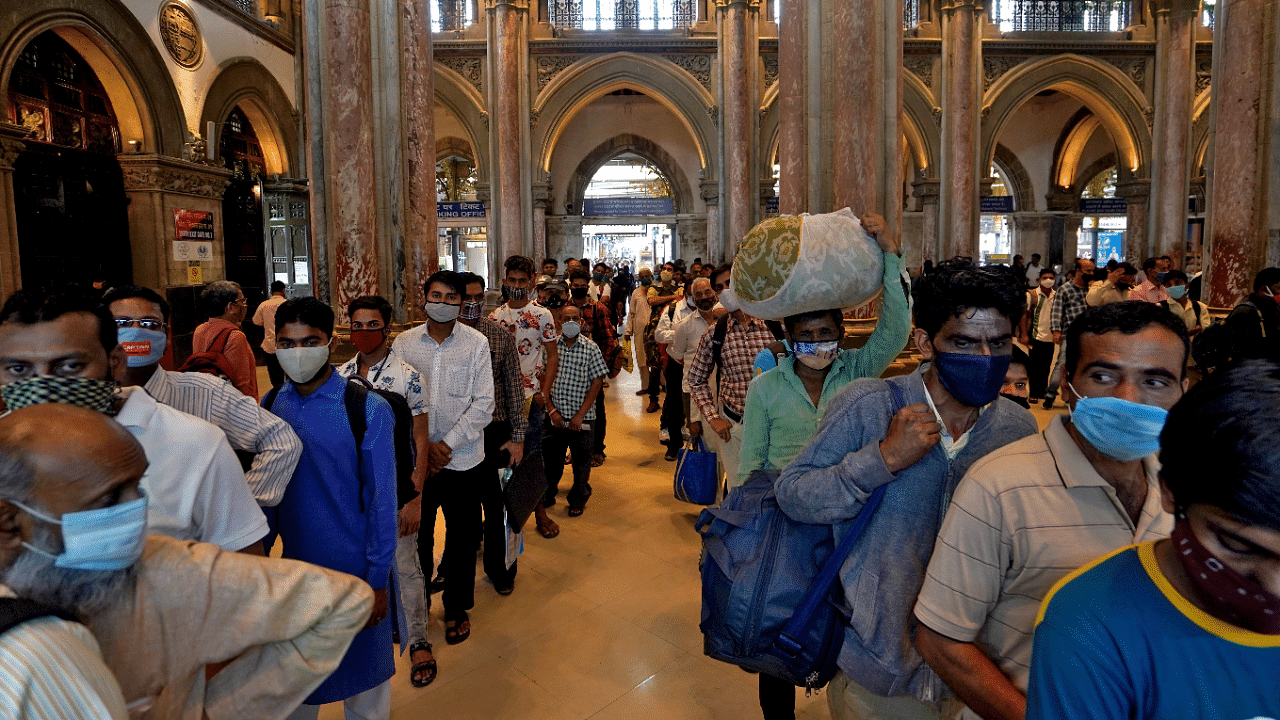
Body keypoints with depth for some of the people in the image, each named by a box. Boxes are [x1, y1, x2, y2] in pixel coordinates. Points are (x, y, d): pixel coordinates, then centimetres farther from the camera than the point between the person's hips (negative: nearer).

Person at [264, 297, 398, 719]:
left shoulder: (368, 409, -14)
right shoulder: (269, 407, -2)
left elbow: (381, 501, -12)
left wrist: (377, 581, -12)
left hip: (356, 569, -3)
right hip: (295, 565, 4)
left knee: (364, 679, 14)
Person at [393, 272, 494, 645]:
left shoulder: (477, 343, -5)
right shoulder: (404, 343, 0)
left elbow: (483, 404, -7)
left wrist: (448, 443, -13)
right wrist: (424, 445, -11)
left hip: (463, 459, -1)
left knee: (462, 537, 11)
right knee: (416, 536, 15)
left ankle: (457, 607, 32)